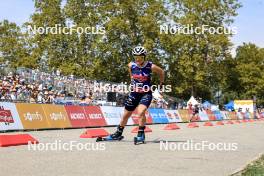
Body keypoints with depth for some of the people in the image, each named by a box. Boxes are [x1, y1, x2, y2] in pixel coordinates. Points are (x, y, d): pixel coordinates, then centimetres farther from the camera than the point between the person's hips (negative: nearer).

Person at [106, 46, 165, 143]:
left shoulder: (151, 67, -14)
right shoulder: (131, 65, -7)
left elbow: (161, 72, 6)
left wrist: (161, 83, 12)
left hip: (146, 94, -3)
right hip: (134, 93, 4)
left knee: (141, 112, -27)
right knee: (126, 115, 12)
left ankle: (141, 134, -9)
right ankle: (118, 133, 31)